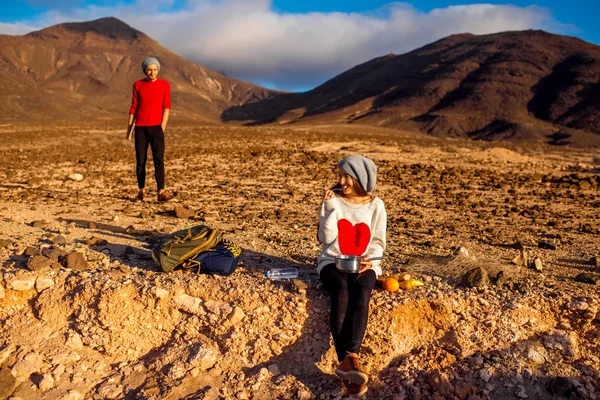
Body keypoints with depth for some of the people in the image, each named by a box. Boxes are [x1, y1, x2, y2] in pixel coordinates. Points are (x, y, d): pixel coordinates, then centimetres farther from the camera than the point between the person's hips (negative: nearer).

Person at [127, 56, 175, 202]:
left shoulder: (165, 85, 2)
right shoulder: (138, 85, 6)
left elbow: (166, 108, -2)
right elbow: (133, 107, 9)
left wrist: (162, 128, -11)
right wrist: (129, 128, 7)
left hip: (156, 127, -1)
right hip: (140, 128, 2)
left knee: (159, 159, -11)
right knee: (140, 160, 3)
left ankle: (161, 192, -13)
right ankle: (141, 191, 14)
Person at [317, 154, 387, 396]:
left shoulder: (375, 205, 3)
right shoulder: (334, 200, 0)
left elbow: (378, 241, 5)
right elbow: (326, 239, -6)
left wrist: (370, 259, -15)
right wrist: (329, 208, -16)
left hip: (364, 263, 1)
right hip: (333, 261, 0)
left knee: (362, 294, -32)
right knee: (341, 294, -33)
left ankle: (350, 358, -46)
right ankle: (348, 361, -42)